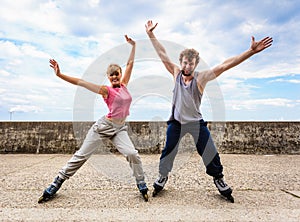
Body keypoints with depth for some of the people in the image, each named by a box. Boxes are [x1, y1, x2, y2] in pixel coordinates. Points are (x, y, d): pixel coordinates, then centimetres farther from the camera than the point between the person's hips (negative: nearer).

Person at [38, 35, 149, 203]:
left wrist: (133, 45, 18)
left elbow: (130, 63, 14)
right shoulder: (106, 90, -5)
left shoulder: (124, 85, 8)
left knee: (132, 154, -16)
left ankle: (142, 185, 6)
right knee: (81, 155, 3)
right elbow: (81, 82, -10)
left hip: (120, 128, 4)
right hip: (104, 125, -3)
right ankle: (55, 186, 19)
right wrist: (60, 75, -17)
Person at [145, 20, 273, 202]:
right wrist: (150, 34, -1)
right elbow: (162, 54, -3)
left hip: (196, 122, -1)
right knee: (168, 151, 9)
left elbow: (225, 65, -21)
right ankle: (163, 177, 33)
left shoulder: (201, 78, -14)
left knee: (210, 154, 6)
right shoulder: (176, 74, -7)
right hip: (176, 122, 1)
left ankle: (219, 179, 31)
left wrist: (251, 51, -27)